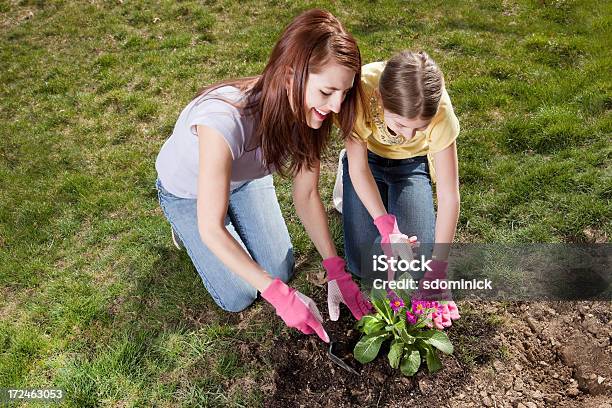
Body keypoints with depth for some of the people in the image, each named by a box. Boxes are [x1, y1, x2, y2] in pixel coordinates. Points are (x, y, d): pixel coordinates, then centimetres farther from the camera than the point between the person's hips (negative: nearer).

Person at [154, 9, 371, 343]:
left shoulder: (307, 110, -27)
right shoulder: (225, 119, -46)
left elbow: (306, 196, -15)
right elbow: (212, 229, -38)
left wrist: (336, 271, -20)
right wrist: (280, 295, -38)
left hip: (246, 179, 4)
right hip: (187, 191, -4)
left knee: (282, 271, 7)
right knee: (238, 298, 1)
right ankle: (185, 226, 22)